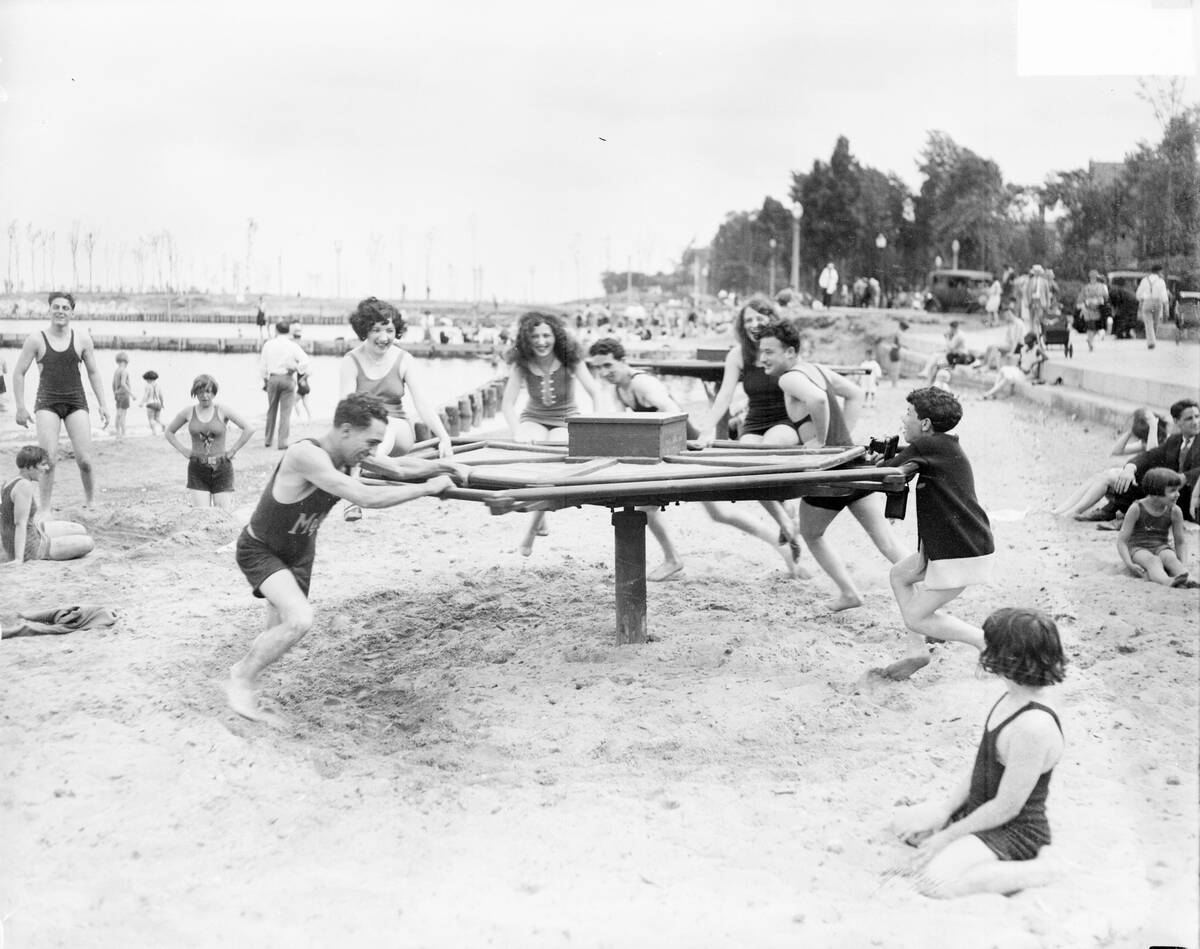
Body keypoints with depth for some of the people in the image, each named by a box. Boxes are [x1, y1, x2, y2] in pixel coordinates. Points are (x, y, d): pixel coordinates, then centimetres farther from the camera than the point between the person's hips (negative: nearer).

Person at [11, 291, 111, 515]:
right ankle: (44, 510, -3)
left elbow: (93, 372, 11)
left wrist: (103, 404, 6)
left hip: (76, 403, 1)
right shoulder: (36, 340, 0)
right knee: (48, 459, -13)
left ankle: (90, 502, 14)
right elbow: (19, 373, 5)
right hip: (47, 403, -1)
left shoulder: (82, 339, 5)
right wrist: (20, 407, 0)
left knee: (85, 460, -8)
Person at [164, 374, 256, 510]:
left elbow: (249, 429, -5)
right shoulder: (188, 413, 4)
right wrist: (183, 451, 8)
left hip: (221, 469, -1)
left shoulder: (223, 411, -2)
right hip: (197, 470, 1)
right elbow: (169, 432, 19)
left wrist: (233, 451, -5)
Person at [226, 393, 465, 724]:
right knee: (299, 619, -28)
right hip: (260, 549, -8)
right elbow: (366, 497, -42)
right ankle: (241, 677, -5)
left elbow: (399, 467, 5)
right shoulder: (306, 455, -36)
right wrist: (428, 488, -34)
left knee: (281, 633, 14)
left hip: (299, 550, 8)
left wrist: (446, 466, -8)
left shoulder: (347, 451, -11)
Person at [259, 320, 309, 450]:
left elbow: (263, 365, 7)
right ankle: (283, 442, -3)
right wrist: (295, 369, -1)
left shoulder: (268, 344, 4)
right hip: (288, 379, -2)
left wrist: (265, 381, 15)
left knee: (271, 410, 15)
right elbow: (305, 360, -14)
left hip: (273, 378, 2)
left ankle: (268, 439, 21)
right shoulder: (292, 345, -3)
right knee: (285, 412, 1)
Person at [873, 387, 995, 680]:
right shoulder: (946, 447, 13)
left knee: (916, 618, -2)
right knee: (900, 574, 21)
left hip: (963, 553, -10)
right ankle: (917, 653, 23)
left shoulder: (928, 446, -16)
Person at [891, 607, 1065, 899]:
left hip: (1015, 829, -10)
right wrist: (944, 811, 2)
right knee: (902, 822, 10)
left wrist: (947, 836, -16)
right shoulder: (1013, 698, -1)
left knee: (933, 880, -25)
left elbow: (1007, 807, -25)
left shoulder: (1034, 727, -32)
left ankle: (1039, 869, -9)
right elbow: (980, 767, 8)